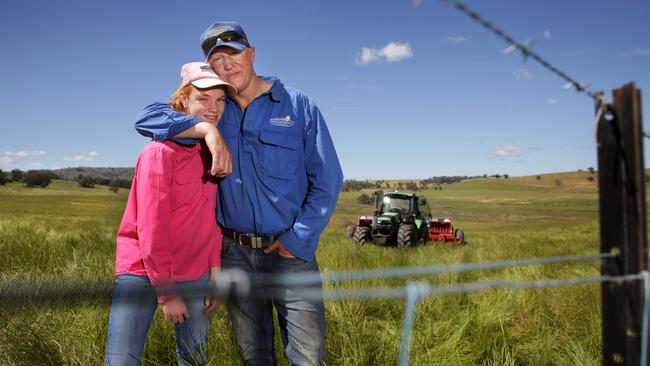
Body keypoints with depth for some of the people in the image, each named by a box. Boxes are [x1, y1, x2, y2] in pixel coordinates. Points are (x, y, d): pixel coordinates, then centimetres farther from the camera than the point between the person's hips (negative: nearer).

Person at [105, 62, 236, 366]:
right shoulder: (161, 152, -15)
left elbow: (211, 219, 5)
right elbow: (151, 229, -17)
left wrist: (215, 273, 0)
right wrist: (166, 293, -13)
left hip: (195, 276, 6)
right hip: (144, 272, -6)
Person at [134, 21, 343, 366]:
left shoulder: (298, 105, -3)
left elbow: (327, 180, -4)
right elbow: (147, 117, -7)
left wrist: (298, 240, -10)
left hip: (290, 251, -2)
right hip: (235, 254, 3)